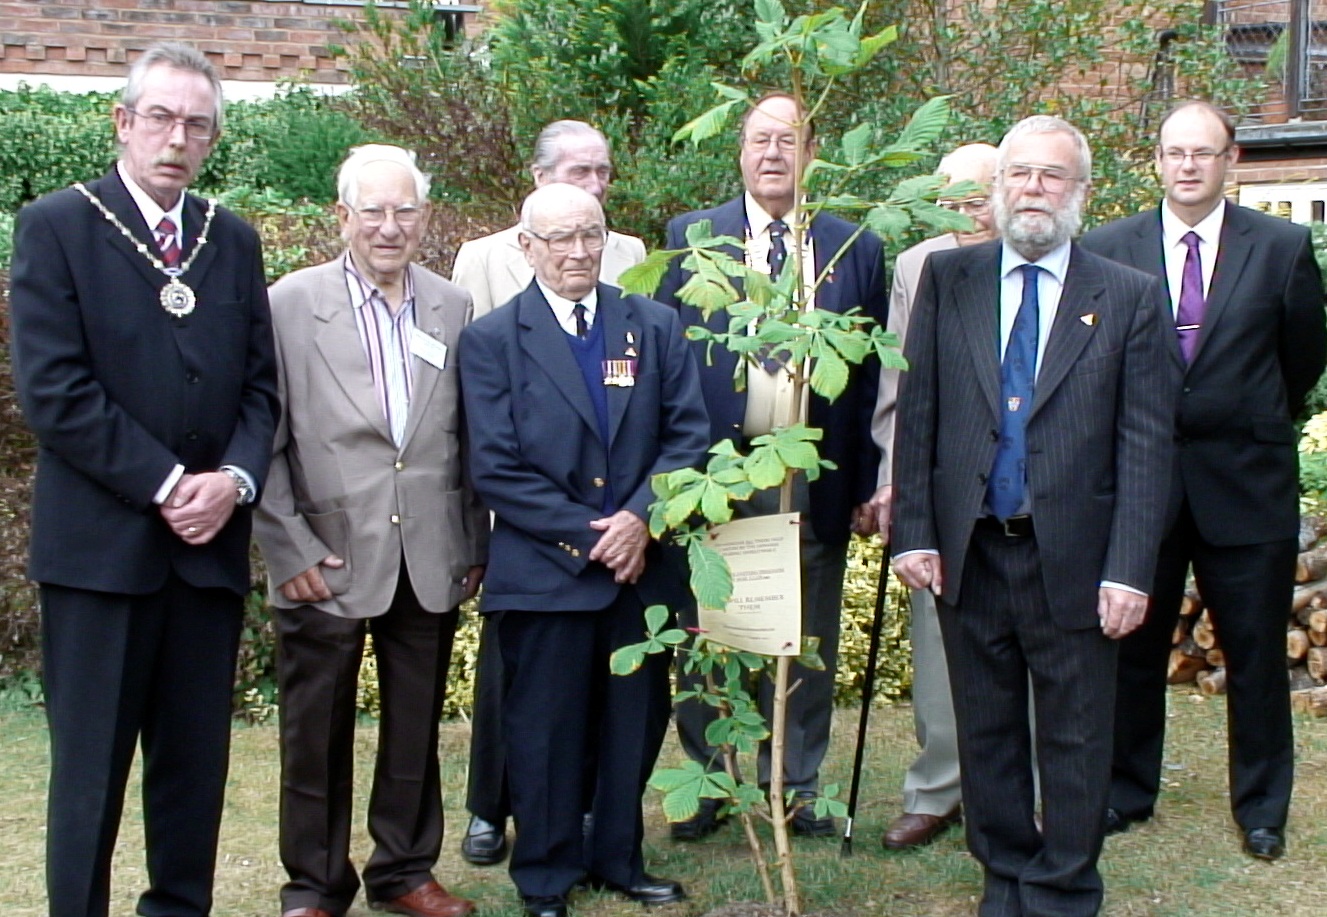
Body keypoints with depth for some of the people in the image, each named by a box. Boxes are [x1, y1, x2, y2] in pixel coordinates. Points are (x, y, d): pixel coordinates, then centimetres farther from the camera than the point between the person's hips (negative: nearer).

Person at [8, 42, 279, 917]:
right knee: (91, 765, 3)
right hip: (100, 543, -4)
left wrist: (235, 478, -7)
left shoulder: (235, 239, 12)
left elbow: (260, 383, 11)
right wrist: (165, 485, -13)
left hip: (211, 541, 4)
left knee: (197, 759, 10)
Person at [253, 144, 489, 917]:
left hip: (429, 562, 3)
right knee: (318, 734, 8)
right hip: (326, 563, -3)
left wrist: (474, 546, 8)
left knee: (417, 728, 14)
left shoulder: (454, 308, 7)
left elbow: (468, 439, 10)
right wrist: (290, 549, -10)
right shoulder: (291, 303, -3)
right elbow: (265, 440, -5)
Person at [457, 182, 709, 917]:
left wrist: (640, 517, -13)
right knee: (545, 731, 6)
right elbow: (496, 468, -8)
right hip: (543, 572, -3)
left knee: (636, 721, 13)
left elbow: (689, 435, 2)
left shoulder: (655, 327, 7)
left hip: (642, 566, 3)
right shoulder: (491, 340, -2)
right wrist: (587, 536, -13)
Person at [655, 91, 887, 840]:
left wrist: (868, 483, 2)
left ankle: (797, 786, 24)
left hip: (816, 476, 1)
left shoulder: (856, 250, 7)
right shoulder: (690, 238, 5)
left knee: (808, 638, 10)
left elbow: (871, 376, 6)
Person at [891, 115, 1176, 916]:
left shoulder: (1130, 297, 0)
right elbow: (916, 414, 3)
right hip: (969, 552, 2)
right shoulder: (947, 279, 5)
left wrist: (1130, 571, -10)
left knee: (1075, 742, 8)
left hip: (1073, 559, -2)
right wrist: (914, 533, -3)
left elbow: (1146, 444, -4)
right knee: (987, 732, 13)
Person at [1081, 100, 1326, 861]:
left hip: (1246, 482, 0)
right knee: (1133, 648, 10)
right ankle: (1127, 792, 26)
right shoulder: (1107, 249, 0)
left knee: (1256, 653, 8)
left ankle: (1262, 807, 23)